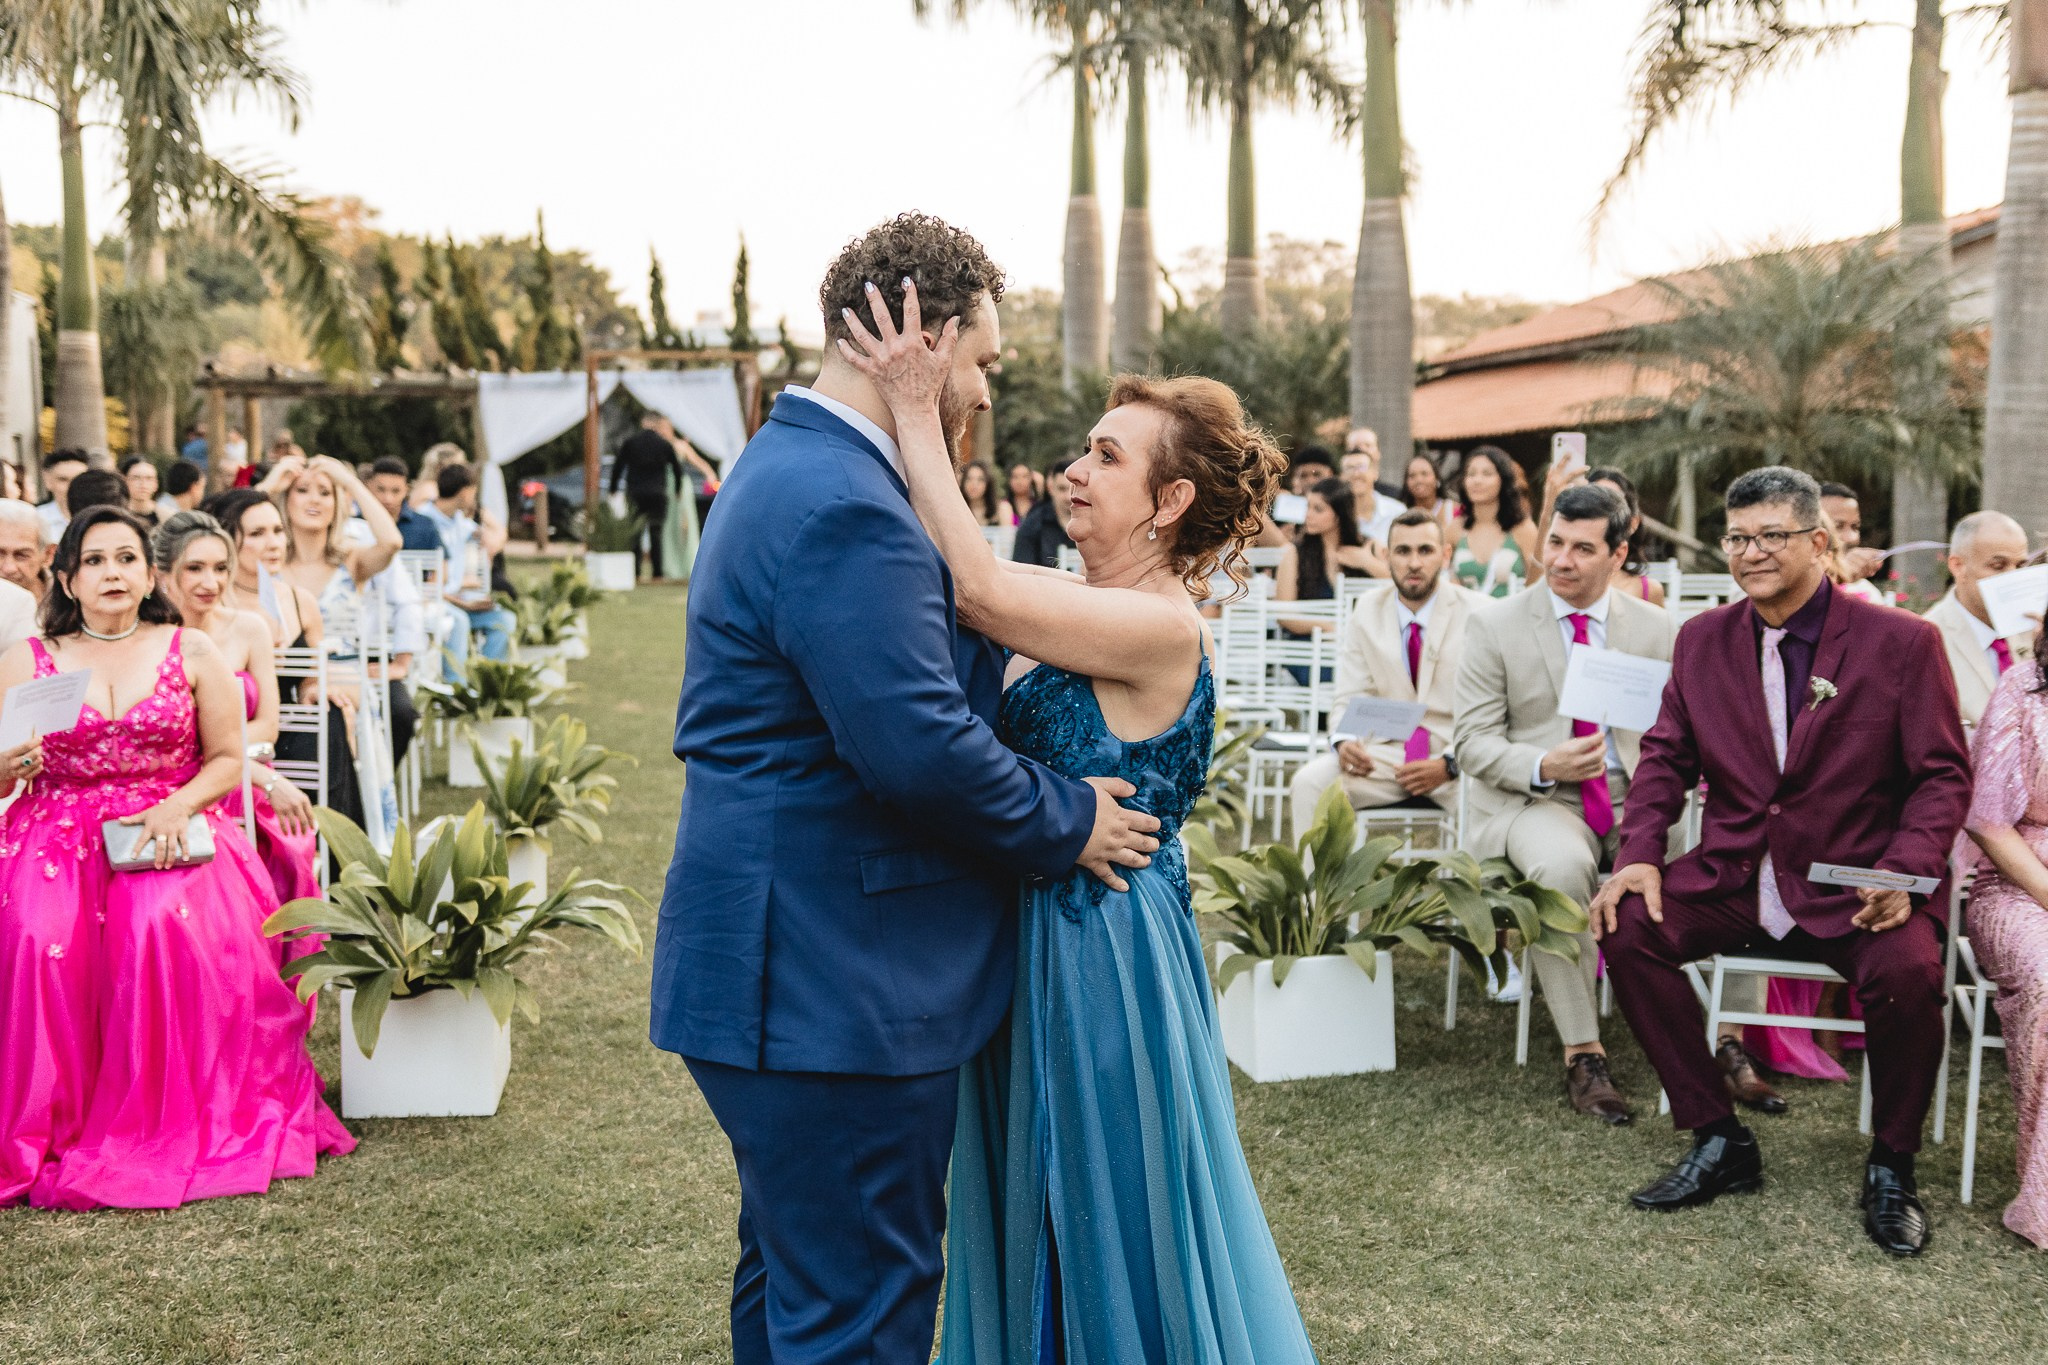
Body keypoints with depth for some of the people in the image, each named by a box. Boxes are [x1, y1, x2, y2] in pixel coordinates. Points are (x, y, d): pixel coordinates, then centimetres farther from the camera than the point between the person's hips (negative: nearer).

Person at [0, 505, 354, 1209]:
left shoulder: (192, 652, 7)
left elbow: (227, 760, 7)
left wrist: (177, 806, -12)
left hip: (169, 829, -1)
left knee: (170, 929, -32)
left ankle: (178, 1121, -17)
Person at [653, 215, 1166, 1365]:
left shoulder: (790, 468, 14)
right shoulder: (845, 506, -22)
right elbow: (918, 745, -26)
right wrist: (1068, 823, -11)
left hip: (785, 973, 11)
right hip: (839, 985, -11)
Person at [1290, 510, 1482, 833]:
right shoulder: (1366, 613, 8)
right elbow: (1349, 700, 7)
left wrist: (1449, 764, -20)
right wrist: (1344, 742, -17)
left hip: (1457, 757, -2)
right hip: (1385, 754, 2)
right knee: (1309, 782, -23)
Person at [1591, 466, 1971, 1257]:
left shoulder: (1903, 643, -3)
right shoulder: (1703, 639, 7)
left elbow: (1943, 775, -3)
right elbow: (1666, 757, 9)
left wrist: (1905, 870, -21)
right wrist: (1639, 854, -8)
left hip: (1853, 885, -3)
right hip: (1733, 880, 4)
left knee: (1909, 969, -32)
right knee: (1628, 928, -21)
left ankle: (1891, 1166, -3)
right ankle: (1718, 1142, -4)